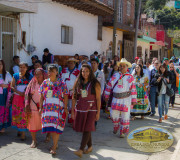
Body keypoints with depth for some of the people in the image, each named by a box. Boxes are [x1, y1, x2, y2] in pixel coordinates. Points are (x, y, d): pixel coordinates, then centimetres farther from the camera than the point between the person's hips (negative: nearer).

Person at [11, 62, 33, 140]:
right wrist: (19, 92, -11)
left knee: (24, 114, -6)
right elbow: (12, 86, 3)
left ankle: (23, 132, -3)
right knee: (17, 113, 4)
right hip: (17, 97, 2)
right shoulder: (15, 76, 6)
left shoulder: (29, 77, 4)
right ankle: (19, 130, 19)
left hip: (26, 97, -2)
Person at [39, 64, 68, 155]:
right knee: (50, 126, 5)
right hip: (47, 108, 3)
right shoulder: (45, 83, 9)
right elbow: (42, 96, 11)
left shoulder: (61, 83, -1)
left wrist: (65, 108, -7)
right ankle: (55, 143, 22)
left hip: (58, 107, -3)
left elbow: (65, 96, -2)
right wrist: (40, 107, 7)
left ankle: (54, 147, 0)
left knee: (56, 126, -7)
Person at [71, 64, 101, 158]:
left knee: (87, 129, -10)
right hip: (80, 109, 4)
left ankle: (81, 150, -11)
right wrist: (72, 110, 5)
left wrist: (98, 112, -6)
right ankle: (90, 146, 27)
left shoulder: (95, 84, -4)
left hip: (91, 109, -4)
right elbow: (74, 97, 8)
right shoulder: (78, 83, 6)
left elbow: (98, 99, -3)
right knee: (82, 128, 9)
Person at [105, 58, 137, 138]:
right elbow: (109, 86, 13)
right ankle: (116, 127, 29)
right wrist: (107, 96, 12)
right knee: (113, 114, 1)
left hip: (126, 99, -2)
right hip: (116, 98, 2)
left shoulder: (130, 77, 1)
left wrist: (133, 100, -5)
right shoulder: (115, 76, 8)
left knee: (125, 116, 1)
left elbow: (133, 89, -1)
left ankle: (123, 132, 16)